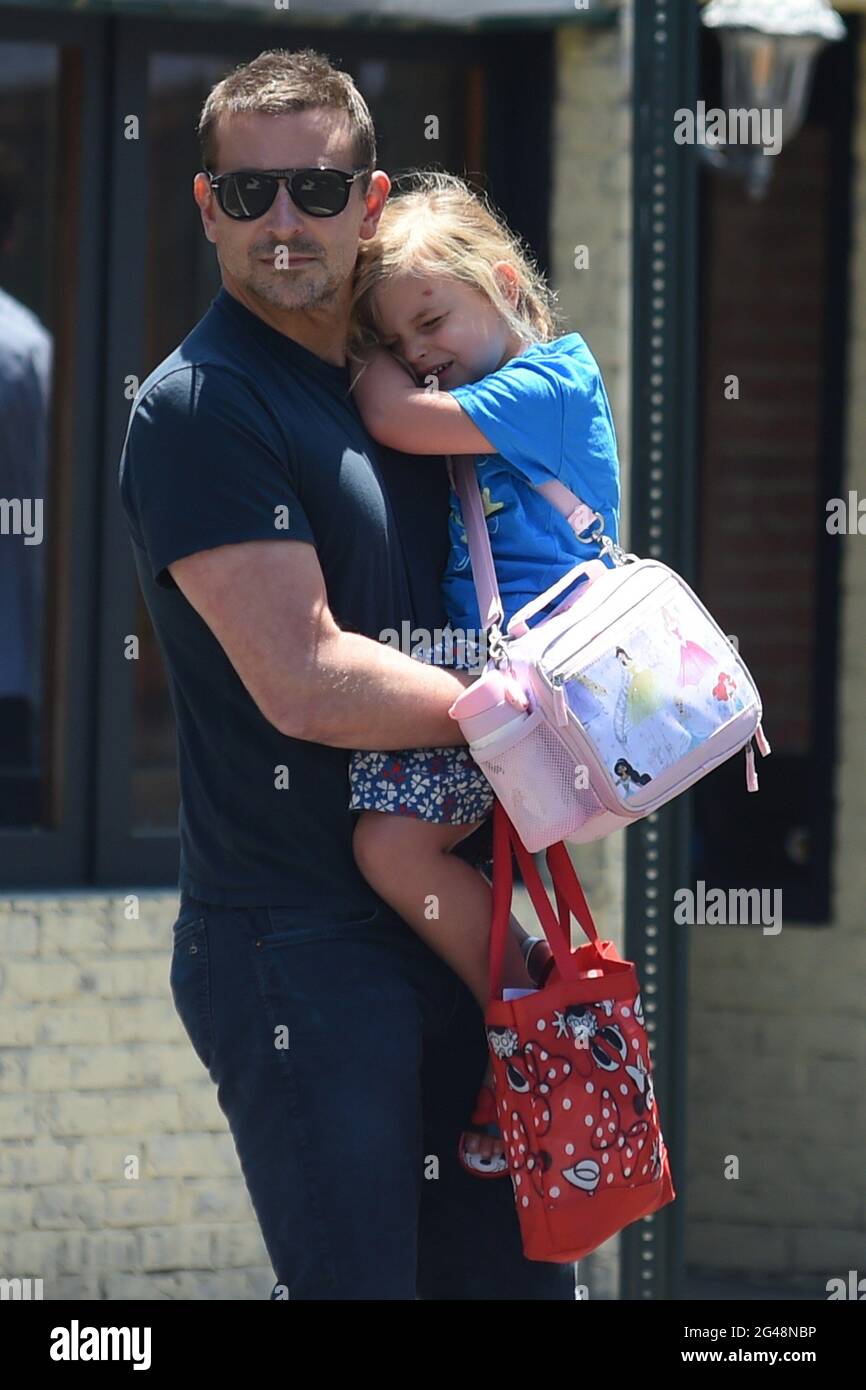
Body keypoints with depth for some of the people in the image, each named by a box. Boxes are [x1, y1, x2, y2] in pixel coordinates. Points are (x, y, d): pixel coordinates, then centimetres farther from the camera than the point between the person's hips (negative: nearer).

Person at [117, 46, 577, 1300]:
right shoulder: (200, 406, -12)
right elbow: (305, 681, -19)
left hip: (442, 927, 8)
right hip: (298, 947, -8)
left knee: (515, 1267, 11)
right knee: (353, 1279, -6)